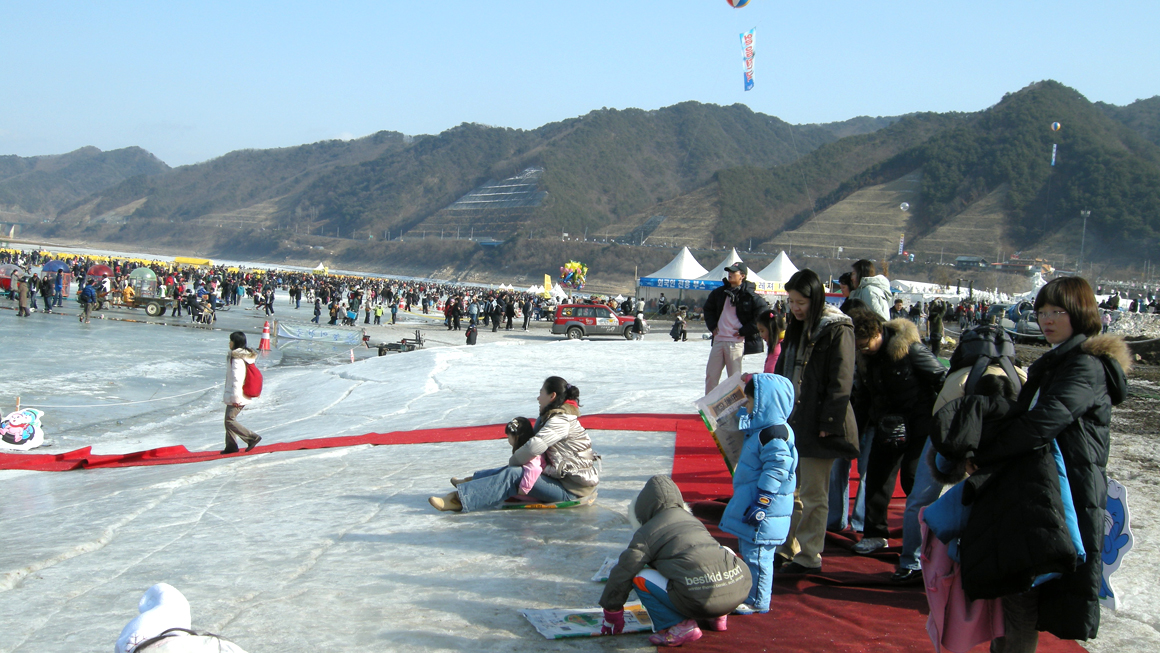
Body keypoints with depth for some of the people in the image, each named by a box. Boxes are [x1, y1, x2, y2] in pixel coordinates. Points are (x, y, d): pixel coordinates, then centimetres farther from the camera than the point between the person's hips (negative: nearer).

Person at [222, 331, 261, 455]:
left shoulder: (236, 359, -17)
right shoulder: (247, 356, 12)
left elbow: (237, 379, -21)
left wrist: (235, 397, -21)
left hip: (236, 395, -10)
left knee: (230, 420, -9)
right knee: (229, 419, 14)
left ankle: (253, 437, -9)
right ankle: (231, 446, 18)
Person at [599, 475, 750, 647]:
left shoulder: (646, 532, 9)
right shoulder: (693, 521, 29)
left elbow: (621, 575, 9)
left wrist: (611, 615, 24)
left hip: (701, 598, -6)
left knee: (640, 578, 9)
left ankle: (681, 626, 0)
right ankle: (717, 616, 25)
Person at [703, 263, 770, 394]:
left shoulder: (749, 295, -7)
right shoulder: (720, 292, 10)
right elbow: (708, 308, 26)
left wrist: (744, 331, -10)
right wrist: (712, 326, 12)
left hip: (736, 342, -6)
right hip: (718, 340, 6)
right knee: (711, 375, 11)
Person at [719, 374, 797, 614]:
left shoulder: (773, 434, -21)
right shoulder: (761, 428, 11)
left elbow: (776, 470, -25)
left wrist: (761, 504, -24)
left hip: (764, 513, -11)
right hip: (751, 502, 11)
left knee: (757, 555, -2)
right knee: (749, 552, 19)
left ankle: (757, 602, 8)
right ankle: (751, 594, 31)